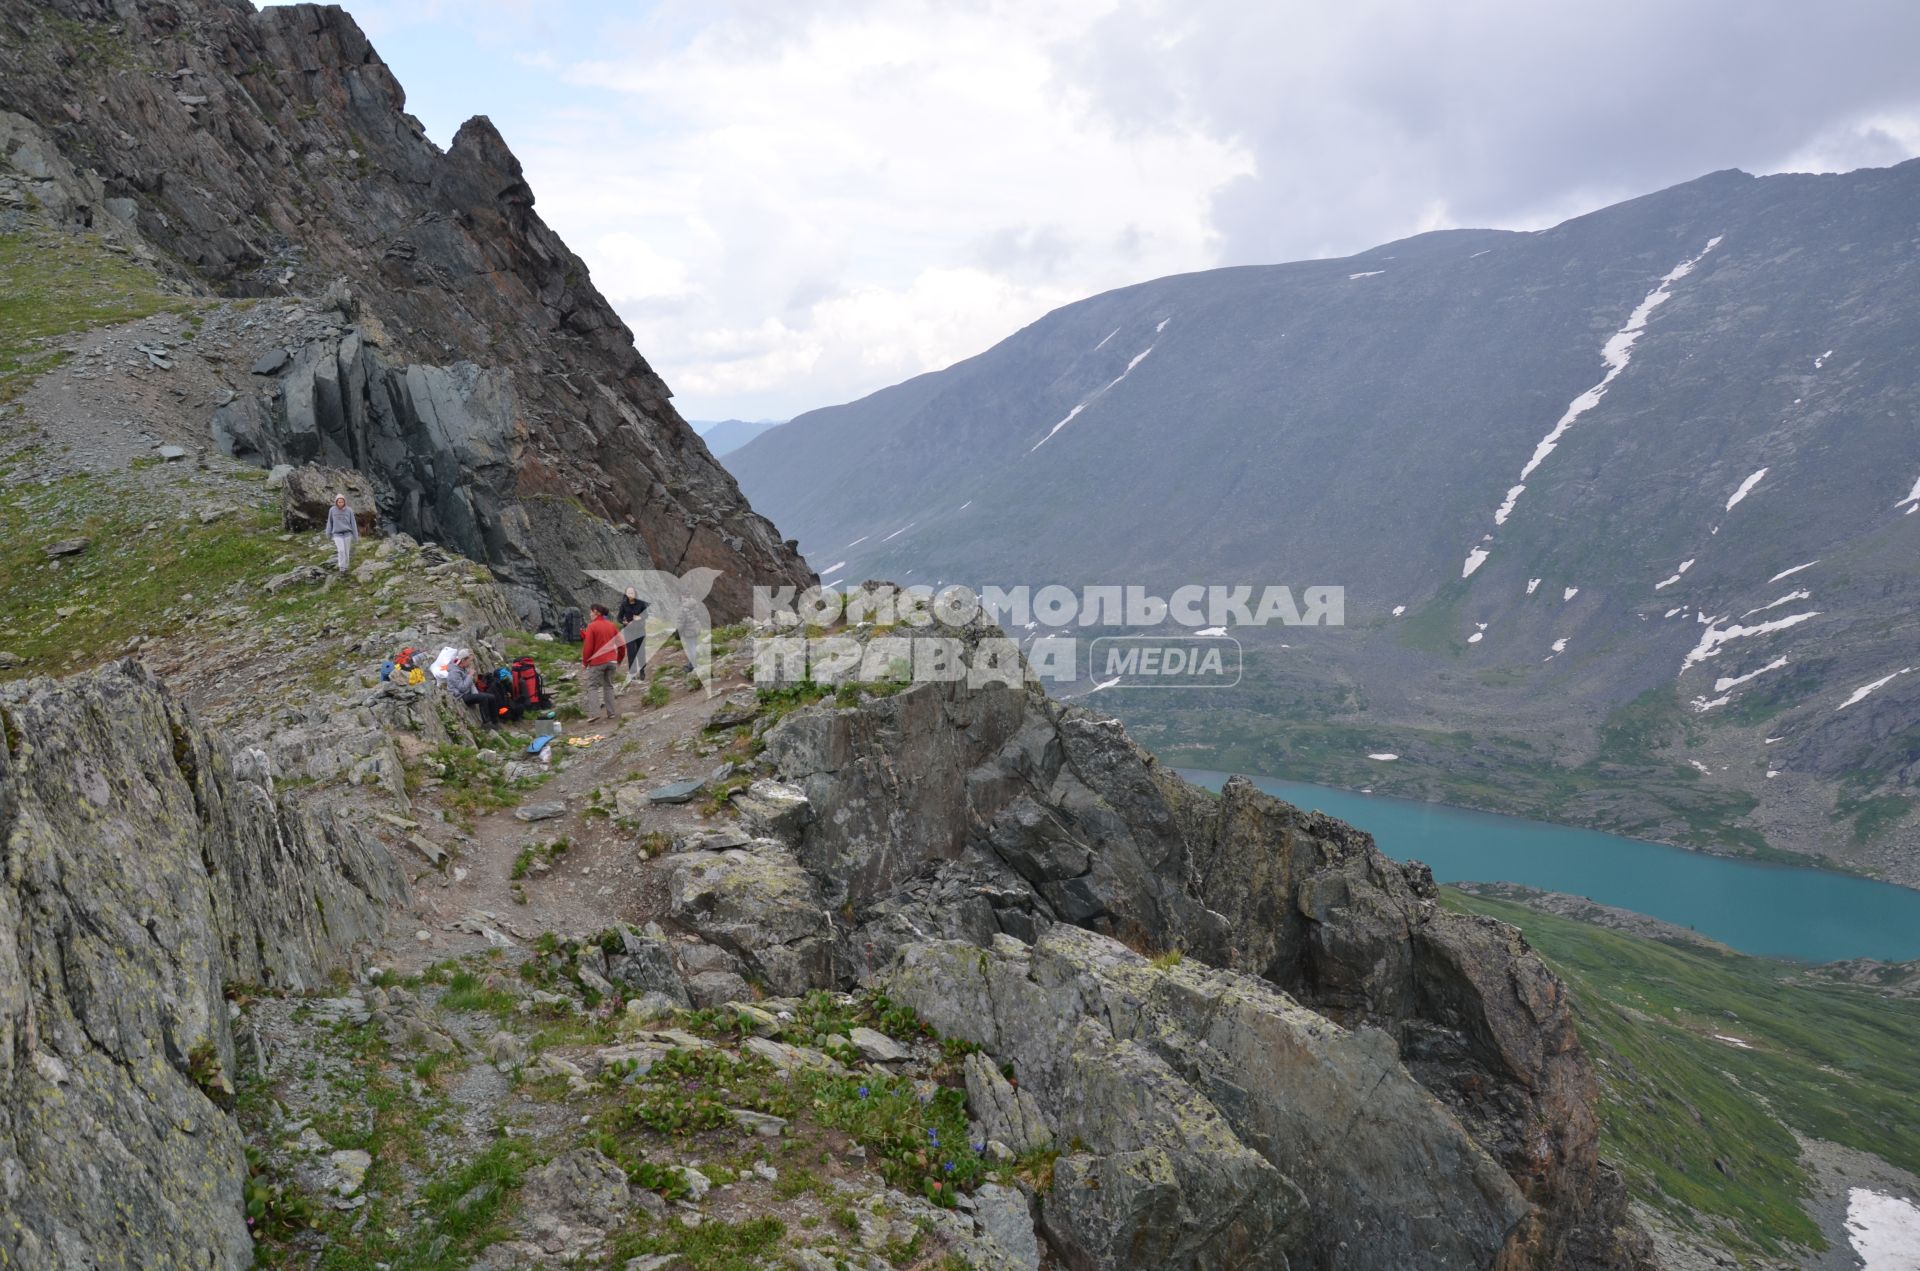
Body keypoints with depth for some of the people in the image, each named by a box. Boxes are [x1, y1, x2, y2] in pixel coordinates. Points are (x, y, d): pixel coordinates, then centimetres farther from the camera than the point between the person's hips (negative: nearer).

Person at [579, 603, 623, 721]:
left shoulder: (592, 626, -9)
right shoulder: (611, 625, 8)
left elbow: (588, 646, -11)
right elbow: (620, 643, 11)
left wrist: (585, 662, 0)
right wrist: (619, 659, 22)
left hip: (597, 661, -5)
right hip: (611, 661, 5)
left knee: (592, 687, 0)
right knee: (608, 686, 14)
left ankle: (593, 713, -11)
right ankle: (611, 712, 11)